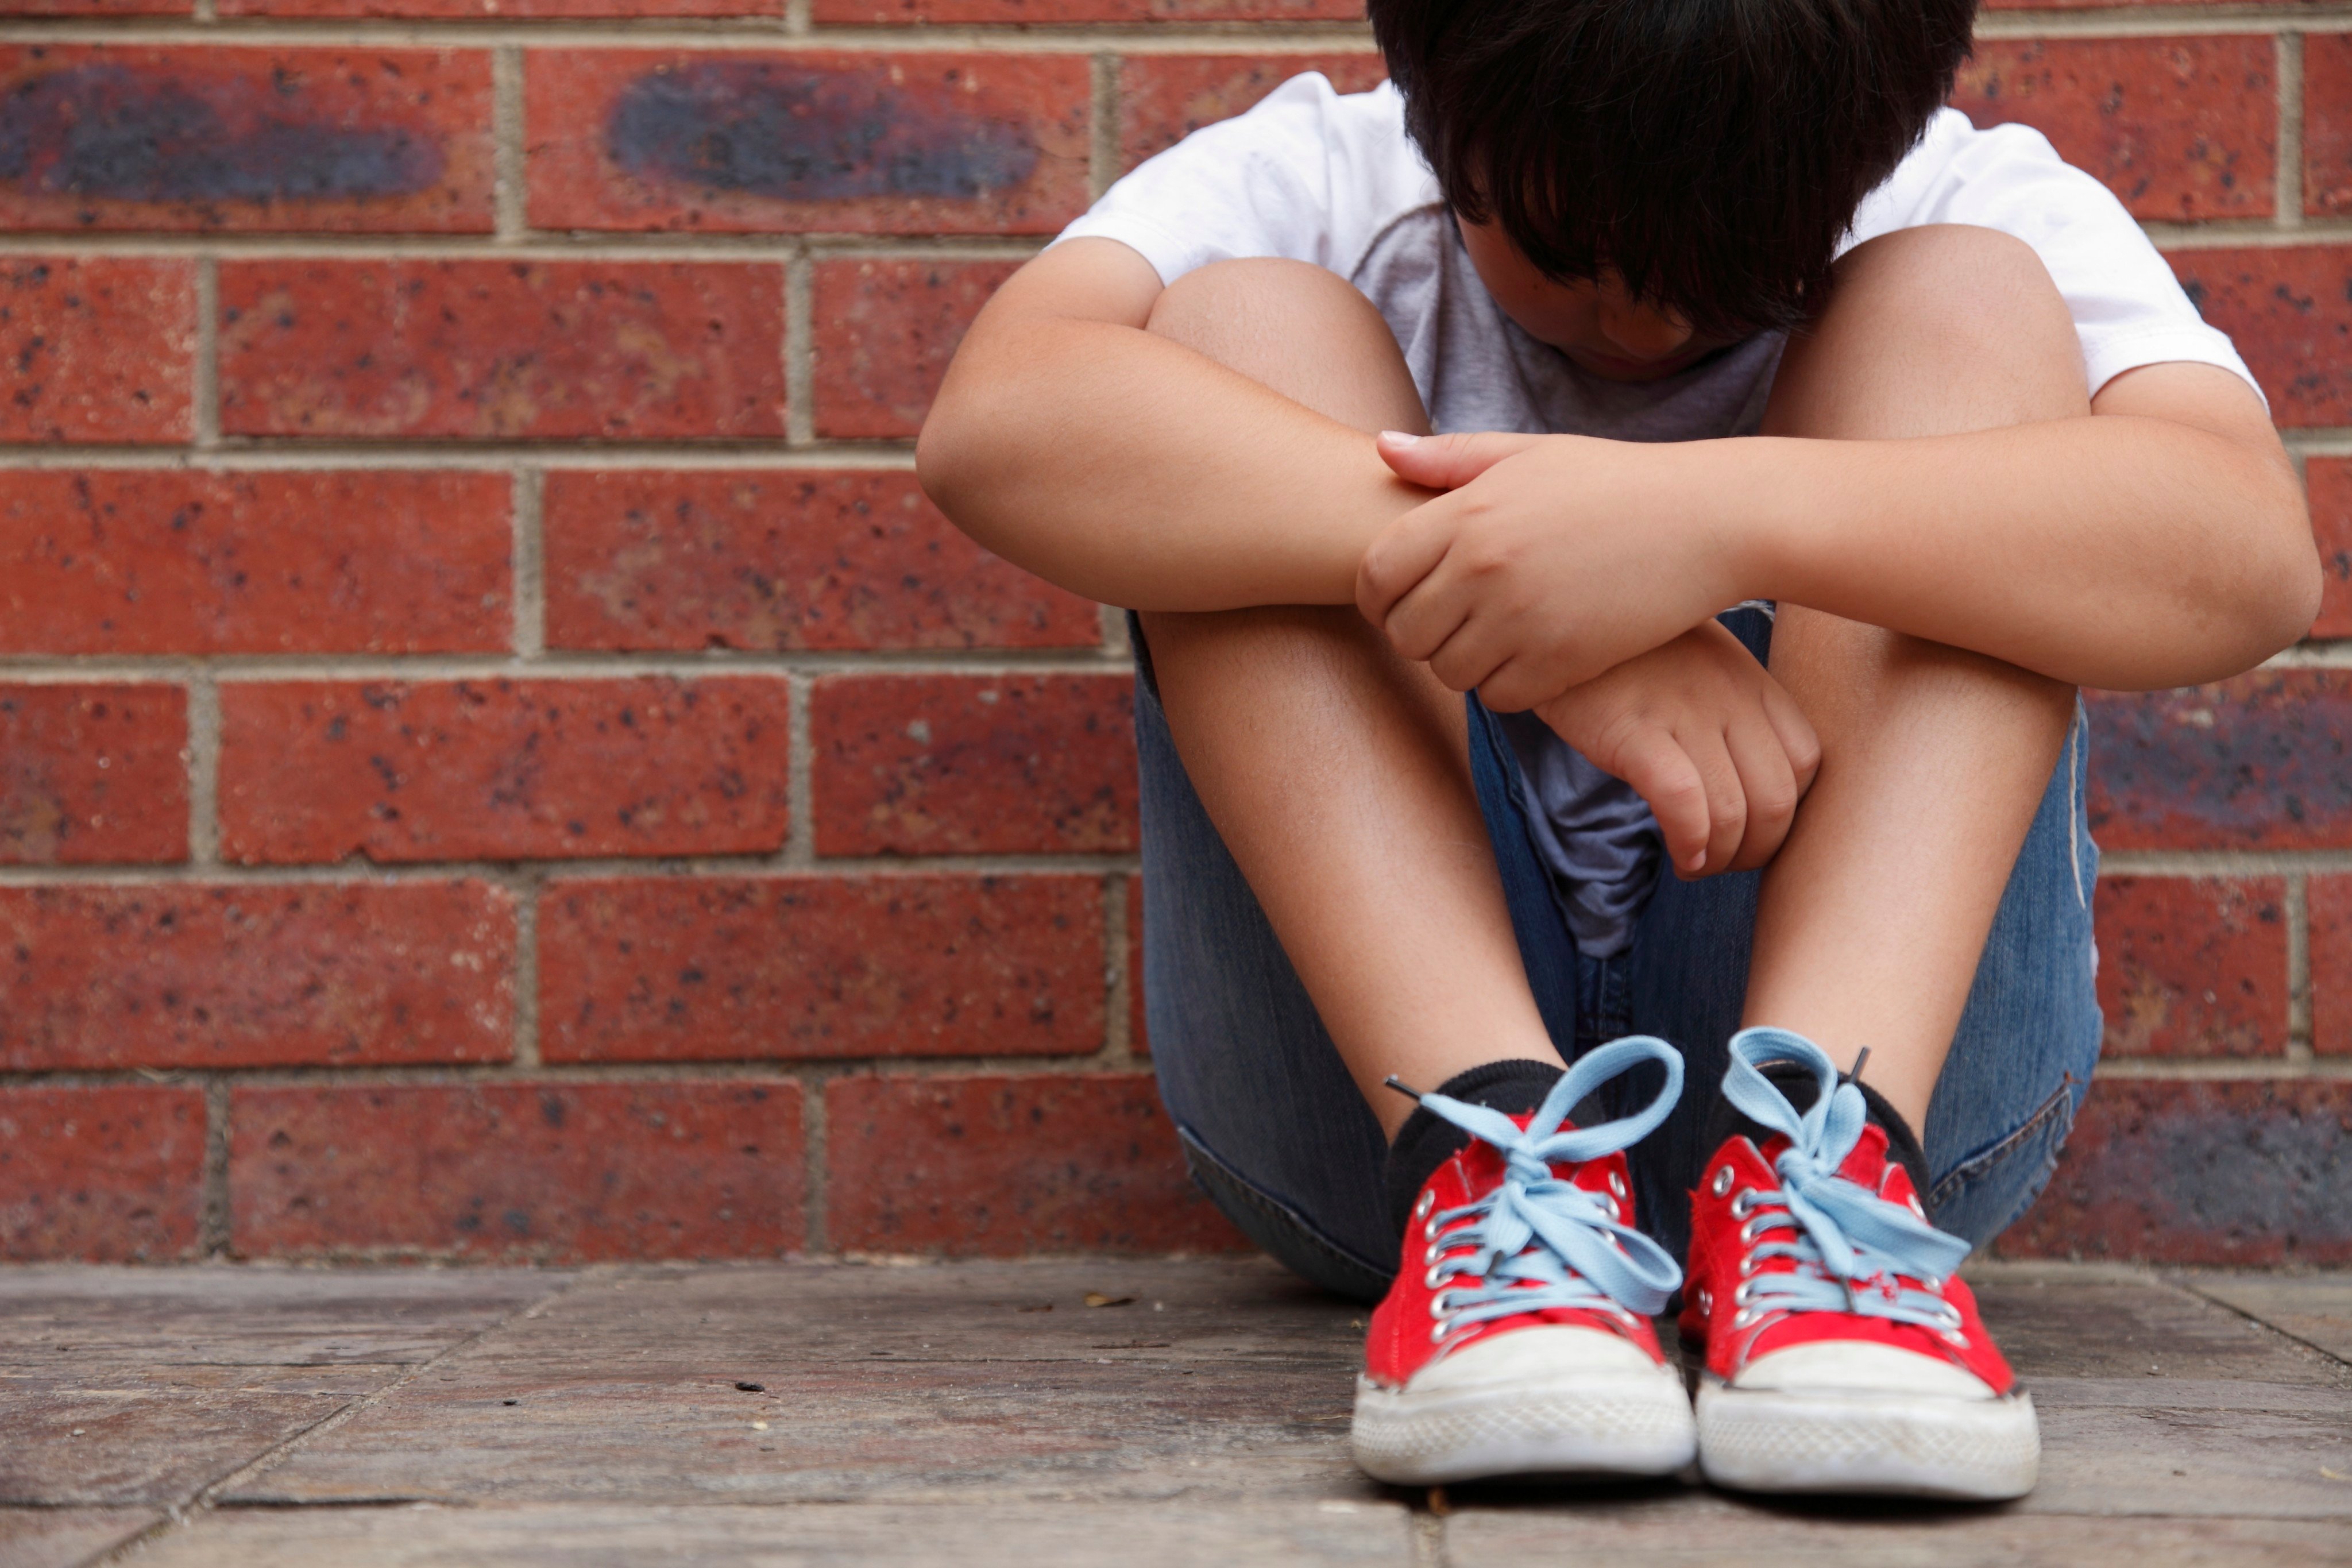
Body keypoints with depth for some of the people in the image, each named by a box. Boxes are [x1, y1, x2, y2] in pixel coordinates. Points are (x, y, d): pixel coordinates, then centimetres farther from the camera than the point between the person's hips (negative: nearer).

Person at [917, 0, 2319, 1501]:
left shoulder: (1976, 210, 0)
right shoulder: (1317, 187, 1)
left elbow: (2249, 551, -22)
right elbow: (994, 420, -21)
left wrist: (1725, 516, -35)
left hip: (1887, 1028, 0)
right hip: (1378, 1051, 1)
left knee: (1971, 304, -12)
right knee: (1243, 327, -13)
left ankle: (1821, 1155, -32)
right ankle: (1488, 1157, -32)